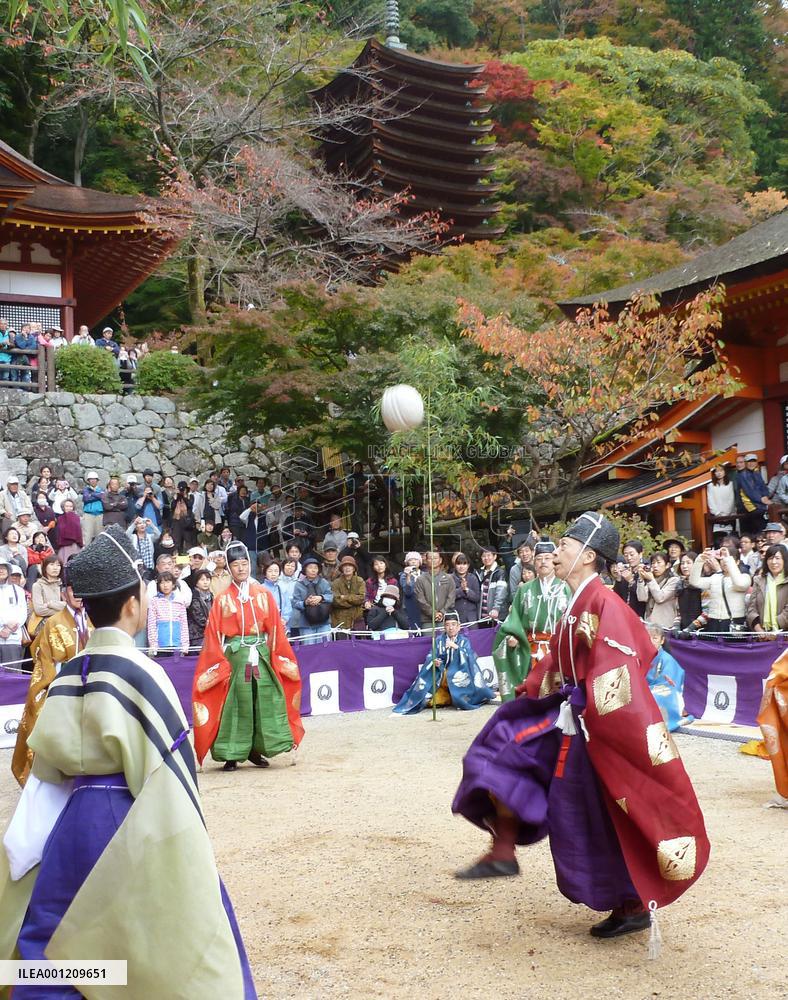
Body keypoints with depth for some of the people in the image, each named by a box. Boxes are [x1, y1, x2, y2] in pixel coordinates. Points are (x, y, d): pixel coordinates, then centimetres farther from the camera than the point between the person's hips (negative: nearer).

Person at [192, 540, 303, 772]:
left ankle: (256, 750, 16)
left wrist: (280, 658, 1)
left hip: (262, 655, 2)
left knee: (264, 701, 3)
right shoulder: (223, 600, 1)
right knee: (236, 704, -1)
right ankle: (231, 755, 6)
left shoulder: (264, 595, 6)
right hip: (235, 656, -2)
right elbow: (214, 636, -1)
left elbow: (275, 629, 7)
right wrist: (219, 664, -7)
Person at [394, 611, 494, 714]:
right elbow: (430, 658, -3)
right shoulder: (439, 640, 6)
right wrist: (434, 662, -26)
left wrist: (456, 647, -24)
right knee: (432, 702, -15)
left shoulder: (464, 641, 4)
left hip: (459, 677, 0)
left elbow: (469, 658, -10)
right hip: (442, 677, 0)